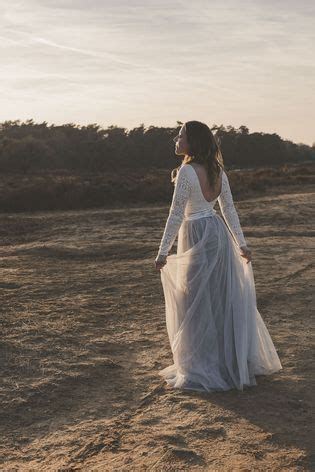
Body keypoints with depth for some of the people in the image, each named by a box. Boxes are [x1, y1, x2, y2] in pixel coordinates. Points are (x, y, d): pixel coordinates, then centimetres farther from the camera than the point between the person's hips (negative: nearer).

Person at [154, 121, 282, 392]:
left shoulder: (187, 171, -17)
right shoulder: (217, 170, 6)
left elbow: (177, 214, -18)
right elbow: (229, 210, 9)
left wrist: (163, 251, -14)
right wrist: (241, 243, 15)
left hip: (197, 237, -8)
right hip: (218, 234, 8)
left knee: (197, 303, 3)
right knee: (223, 298, 16)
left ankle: (203, 369, 13)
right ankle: (233, 361, 29)